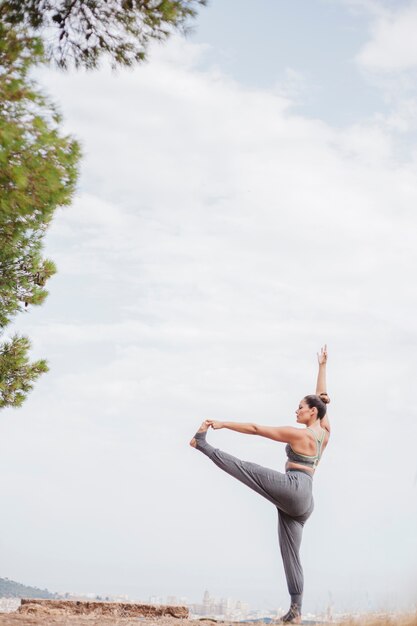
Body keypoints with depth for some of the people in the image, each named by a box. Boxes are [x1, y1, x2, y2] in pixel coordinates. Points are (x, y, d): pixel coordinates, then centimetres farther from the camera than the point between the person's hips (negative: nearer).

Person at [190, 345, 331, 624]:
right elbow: (321, 398, 28)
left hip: (292, 488, -8)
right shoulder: (325, 432, 14)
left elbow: (256, 429, -9)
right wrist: (322, 366, 35)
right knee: (291, 554, 5)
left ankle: (204, 445, -8)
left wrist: (223, 423, -7)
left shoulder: (298, 434, -7)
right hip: (302, 503, 8)